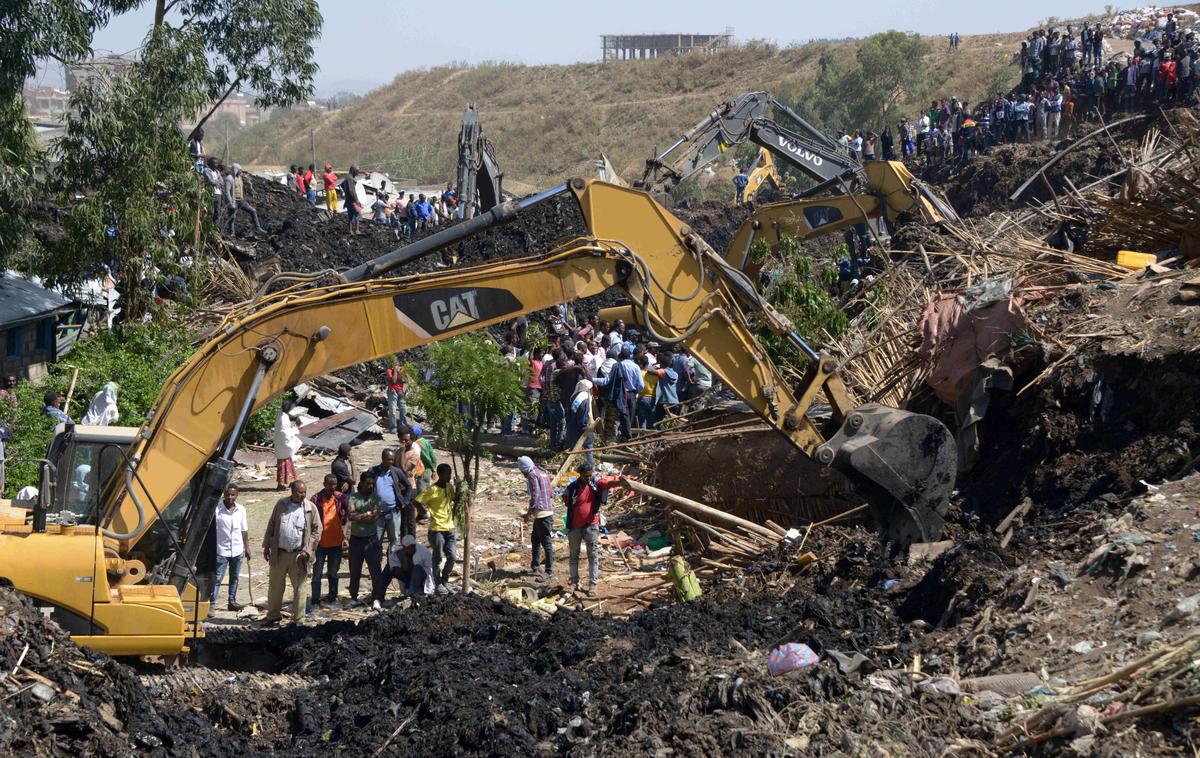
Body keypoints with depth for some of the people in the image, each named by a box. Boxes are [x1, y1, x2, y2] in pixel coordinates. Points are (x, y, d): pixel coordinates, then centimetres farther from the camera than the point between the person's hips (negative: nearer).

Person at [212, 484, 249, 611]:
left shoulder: (241, 510, 3)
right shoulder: (217, 509, -13)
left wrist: (247, 547, 16)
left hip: (237, 550, 5)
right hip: (221, 550, -5)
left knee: (234, 577, 15)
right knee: (217, 578, -6)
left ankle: (232, 601, 27)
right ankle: (212, 604, -5)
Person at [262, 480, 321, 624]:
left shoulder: (311, 508, -3)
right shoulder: (281, 504, 3)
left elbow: (317, 530, 0)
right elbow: (271, 525, 10)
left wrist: (307, 550, -9)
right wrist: (266, 546, 7)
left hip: (298, 555, -2)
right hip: (279, 553, 2)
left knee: (300, 587, 0)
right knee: (275, 587, 9)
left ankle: (298, 618, 9)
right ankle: (273, 616, 21)